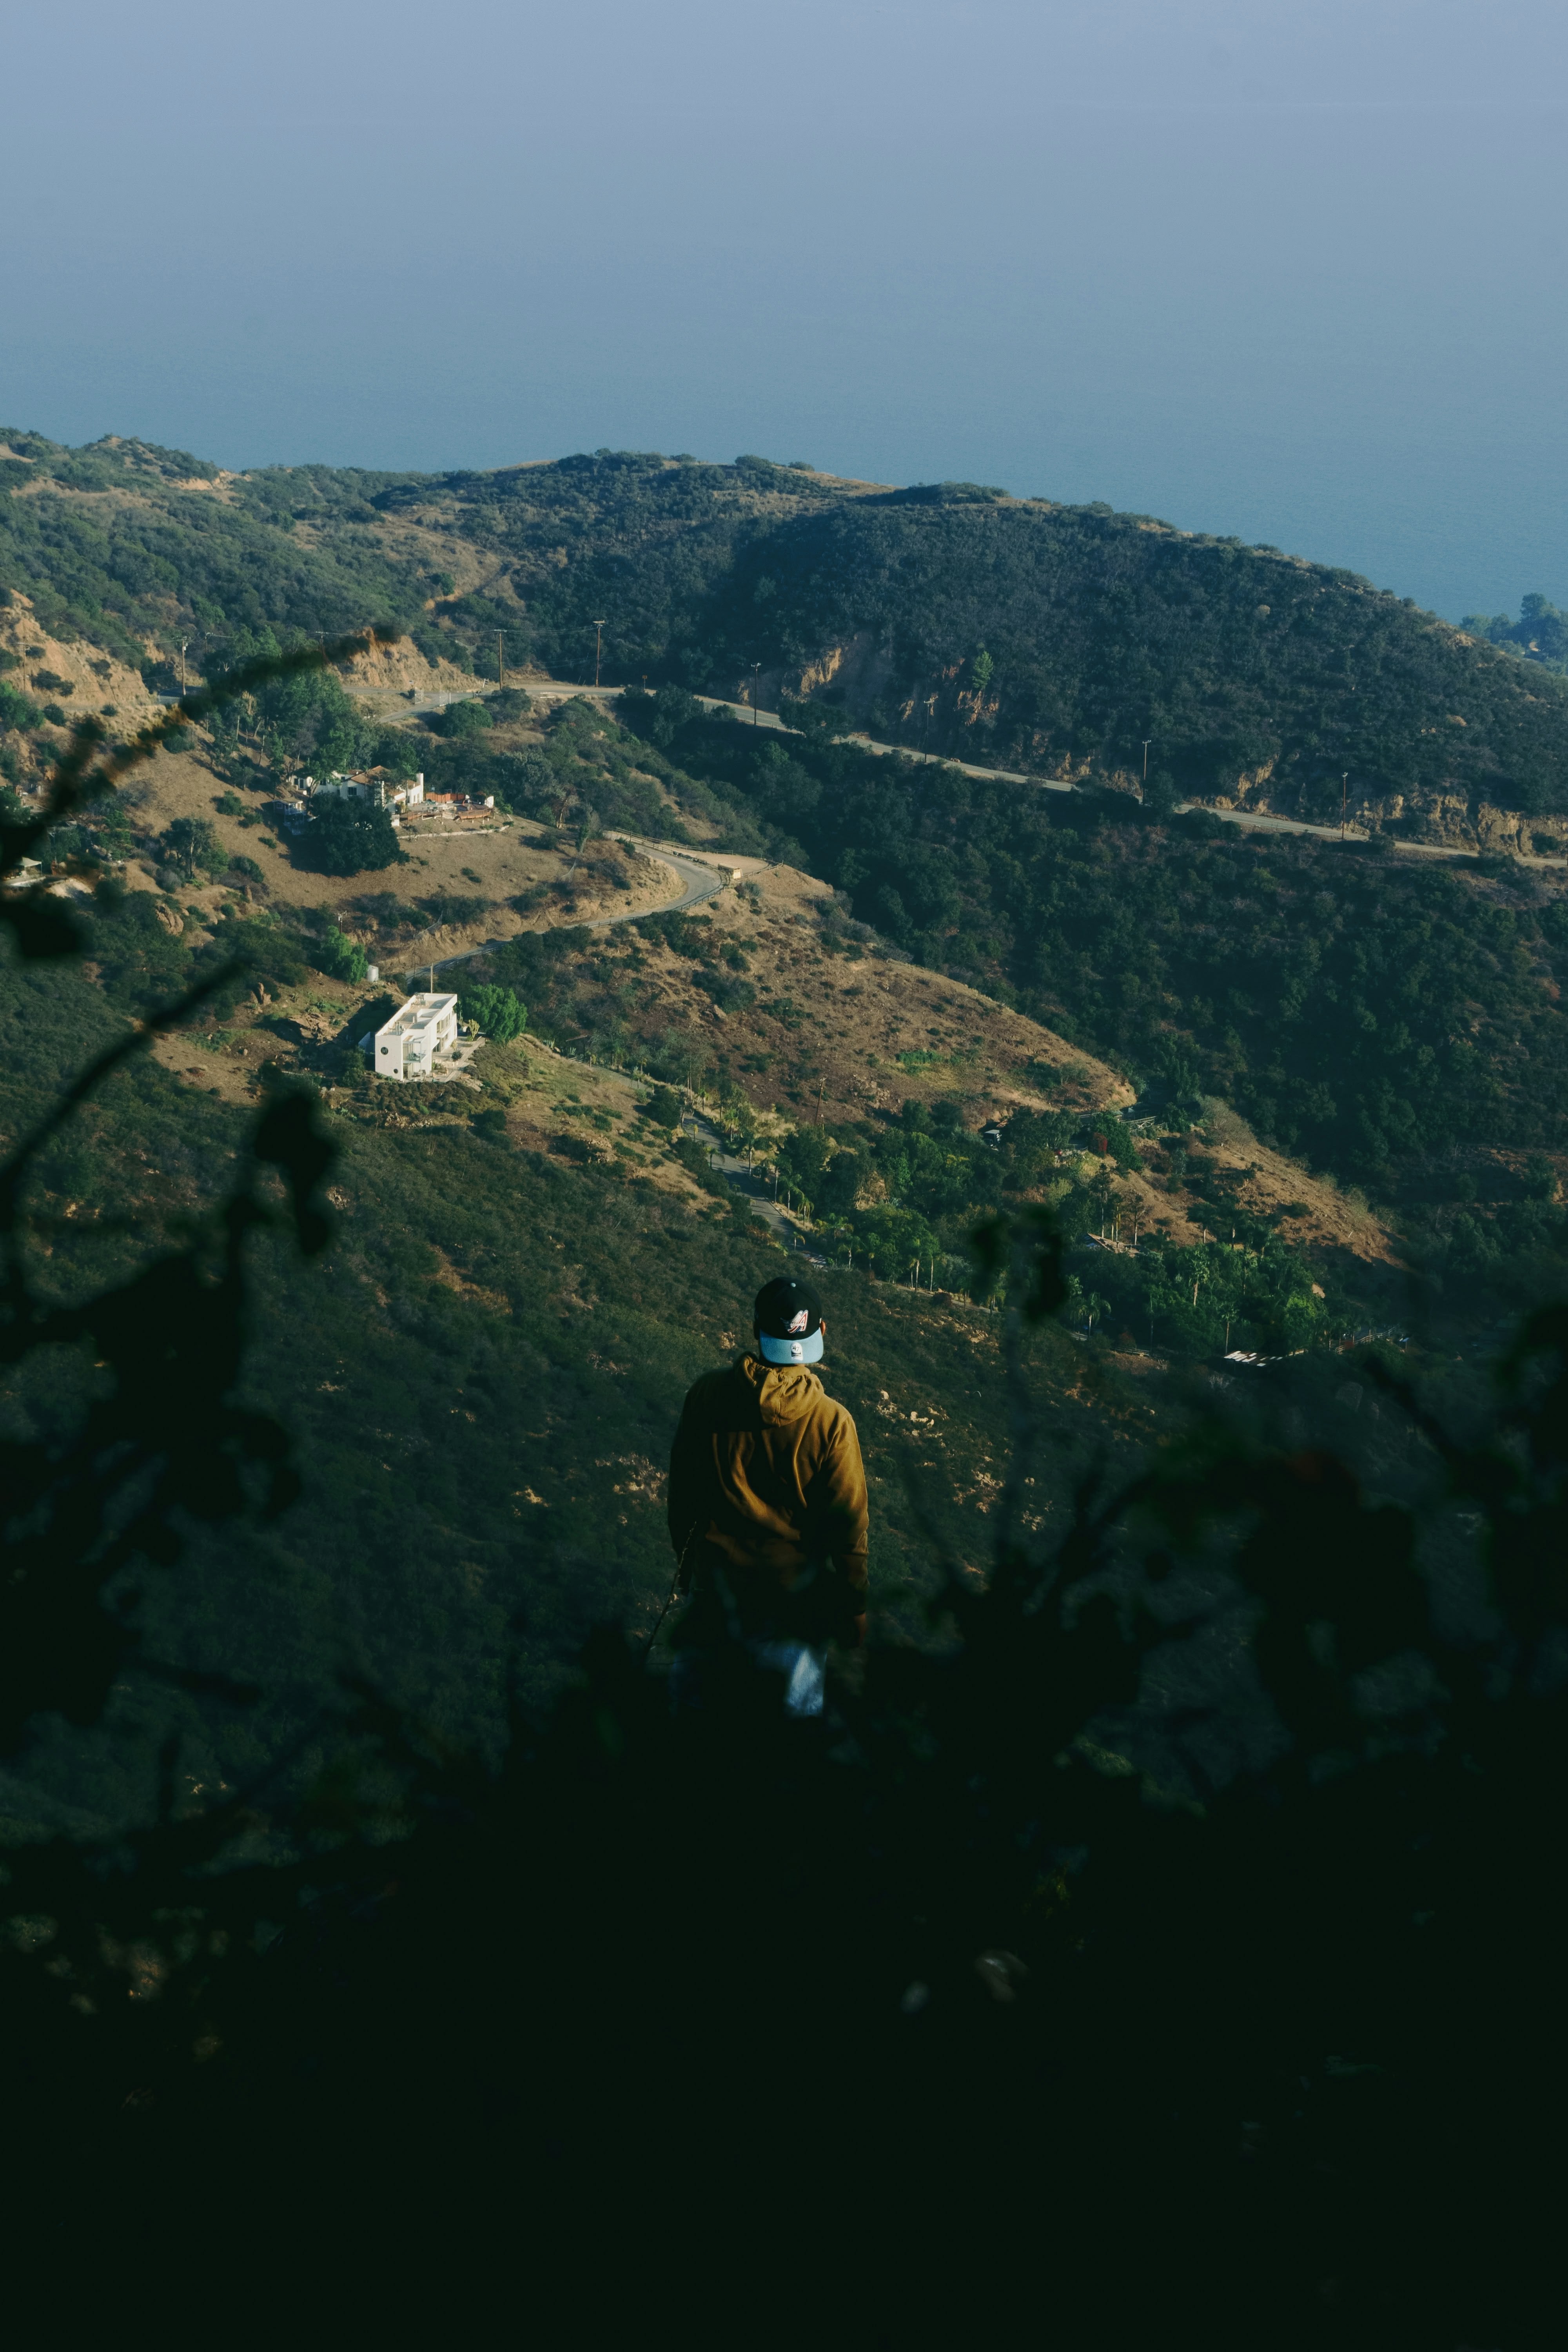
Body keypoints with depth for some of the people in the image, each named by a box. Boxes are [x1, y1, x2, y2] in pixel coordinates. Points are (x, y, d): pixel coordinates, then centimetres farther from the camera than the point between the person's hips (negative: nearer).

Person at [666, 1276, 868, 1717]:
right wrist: (853, 1611, 1)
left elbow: (681, 1493, 1)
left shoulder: (705, 1396, -11)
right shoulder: (832, 1423, -20)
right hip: (791, 1591, -3)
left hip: (715, 1576, 3)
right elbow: (847, 1527, -13)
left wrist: (685, 1560, 18)